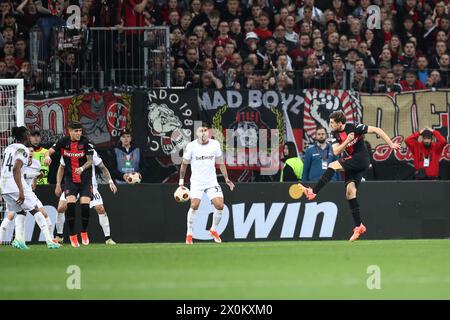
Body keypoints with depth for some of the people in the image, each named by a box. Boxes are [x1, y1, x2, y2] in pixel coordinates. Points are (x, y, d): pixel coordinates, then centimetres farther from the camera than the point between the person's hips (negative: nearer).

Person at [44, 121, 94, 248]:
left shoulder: (85, 142, -9)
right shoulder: (64, 142, -5)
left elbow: (90, 160, -8)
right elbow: (50, 151, -7)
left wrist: (82, 168, -27)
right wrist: (47, 156, -32)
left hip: (85, 179, -1)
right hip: (70, 179, 1)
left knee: (85, 205, -11)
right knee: (70, 205, -17)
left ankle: (84, 233, 14)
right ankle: (72, 236, -4)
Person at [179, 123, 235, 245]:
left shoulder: (215, 144, -1)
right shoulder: (191, 146, -6)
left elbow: (220, 163, 11)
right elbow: (184, 164, 4)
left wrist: (226, 179, 7)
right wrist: (181, 182, 2)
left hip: (212, 181, 2)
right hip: (196, 181, -2)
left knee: (220, 206, -10)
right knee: (194, 205, -19)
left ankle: (213, 230, 15)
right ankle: (189, 234, -5)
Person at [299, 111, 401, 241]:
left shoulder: (354, 127, -11)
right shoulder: (335, 134, 7)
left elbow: (377, 130, -9)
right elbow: (336, 151, -4)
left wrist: (391, 144, -10)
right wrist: (347, 141, -20)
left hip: (361, 159, -7)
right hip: (352, 164, 7)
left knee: (332, 166, -22)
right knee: (350, 192, -3)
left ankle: (313, 192, -22)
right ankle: (358, 226, 0)